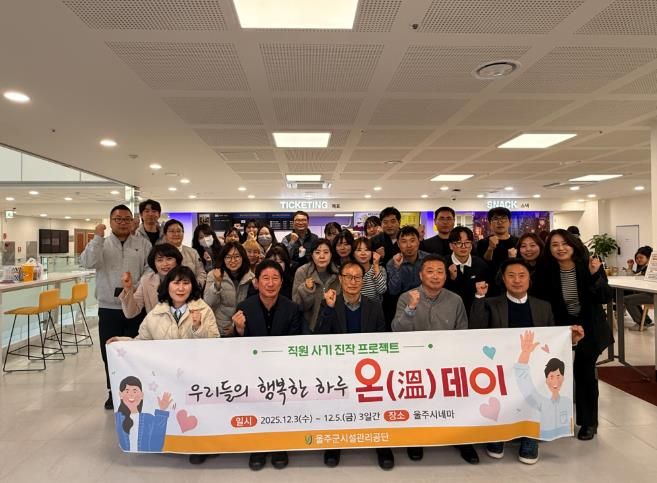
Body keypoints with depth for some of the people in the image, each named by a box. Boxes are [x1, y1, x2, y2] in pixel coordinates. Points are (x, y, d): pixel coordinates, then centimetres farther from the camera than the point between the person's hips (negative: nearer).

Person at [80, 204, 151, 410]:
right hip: (108, 308, 1)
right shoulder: (101, 243, 3)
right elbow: (88, 263, -15)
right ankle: (114, 392, 28)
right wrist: (98, 237, -19)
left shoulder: (143, 243, 3)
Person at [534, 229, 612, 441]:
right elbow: (541, 302, -5)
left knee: (584, 369, -1)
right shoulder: (547, 271, -13)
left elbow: (606, 298, -18)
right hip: (563, 326, 2)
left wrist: (595, 275, -31)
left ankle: (588, 422, 19)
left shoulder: (589, 265, -16)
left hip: (590, 327, -1)